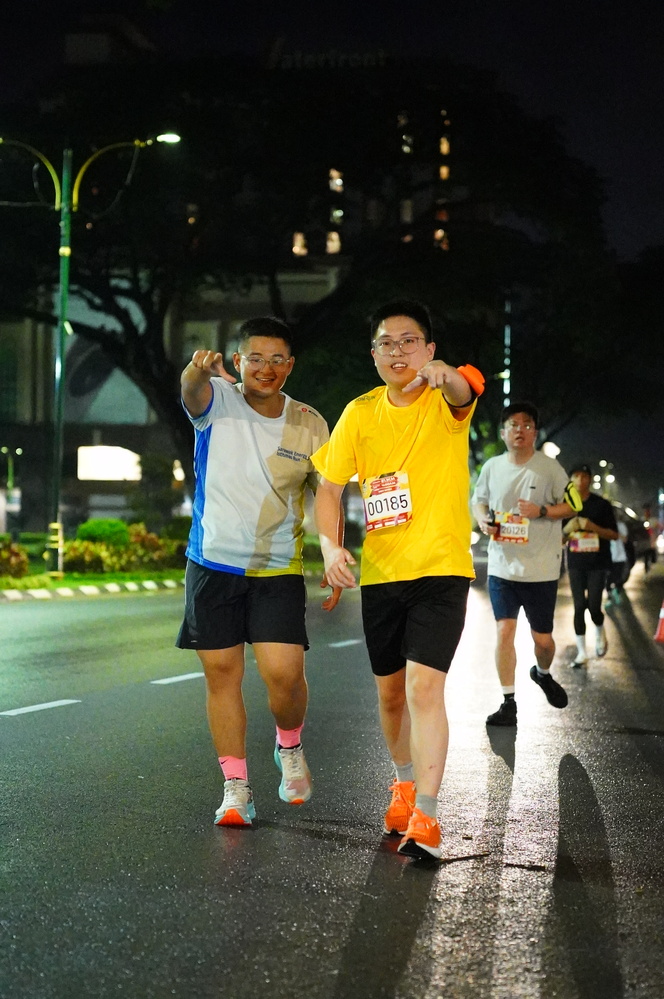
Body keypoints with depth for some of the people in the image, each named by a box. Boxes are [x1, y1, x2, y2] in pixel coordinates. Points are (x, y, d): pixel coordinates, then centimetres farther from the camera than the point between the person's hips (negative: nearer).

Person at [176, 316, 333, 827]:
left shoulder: (310, 425, 0)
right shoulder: (218, 401, -6)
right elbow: (193, 391, -30)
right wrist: (198, 369, -55)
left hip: (279, 570, 0)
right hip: (213, 563, 0)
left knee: (284, 672, -11)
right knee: (222, 672, 1)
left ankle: (290, 748, 20)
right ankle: (236, 786, 12)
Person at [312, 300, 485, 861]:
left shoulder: (446, 400, -8)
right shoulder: (360, 413, 3)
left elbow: (465, 390, -33)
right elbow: (329, 486, 7)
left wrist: (444, 375, -58)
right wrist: (330, 545, -11)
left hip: (442, 568, -4)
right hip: (380, 573, 4)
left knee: (425, 685, -17)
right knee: (390, 691, 15)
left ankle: (425, 818, -14)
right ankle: (405, 784, 39)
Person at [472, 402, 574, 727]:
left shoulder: (549, 467, -5)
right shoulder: (492, 467, 3)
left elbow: (571, 506, -1)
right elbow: (478, 501, 17)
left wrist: (540, 511, -18)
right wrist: (483, 520, -5)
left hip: (541, 568, -2)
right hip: (502, 565, 2)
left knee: (542, 638, 6)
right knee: (504, 631, -7)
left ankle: (543, 674, 41)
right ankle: (508, 703, 2)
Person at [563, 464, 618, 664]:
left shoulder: (601, 504, -2)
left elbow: (615, 535, -2)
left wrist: (593, 527, -17)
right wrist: (567, 529, -12)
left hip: (598, 564, -2)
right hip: (575, 564, 2)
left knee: (594, 606, -8)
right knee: (579, 606, 1)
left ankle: (600, 633, 24)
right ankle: (581, 651, 9)